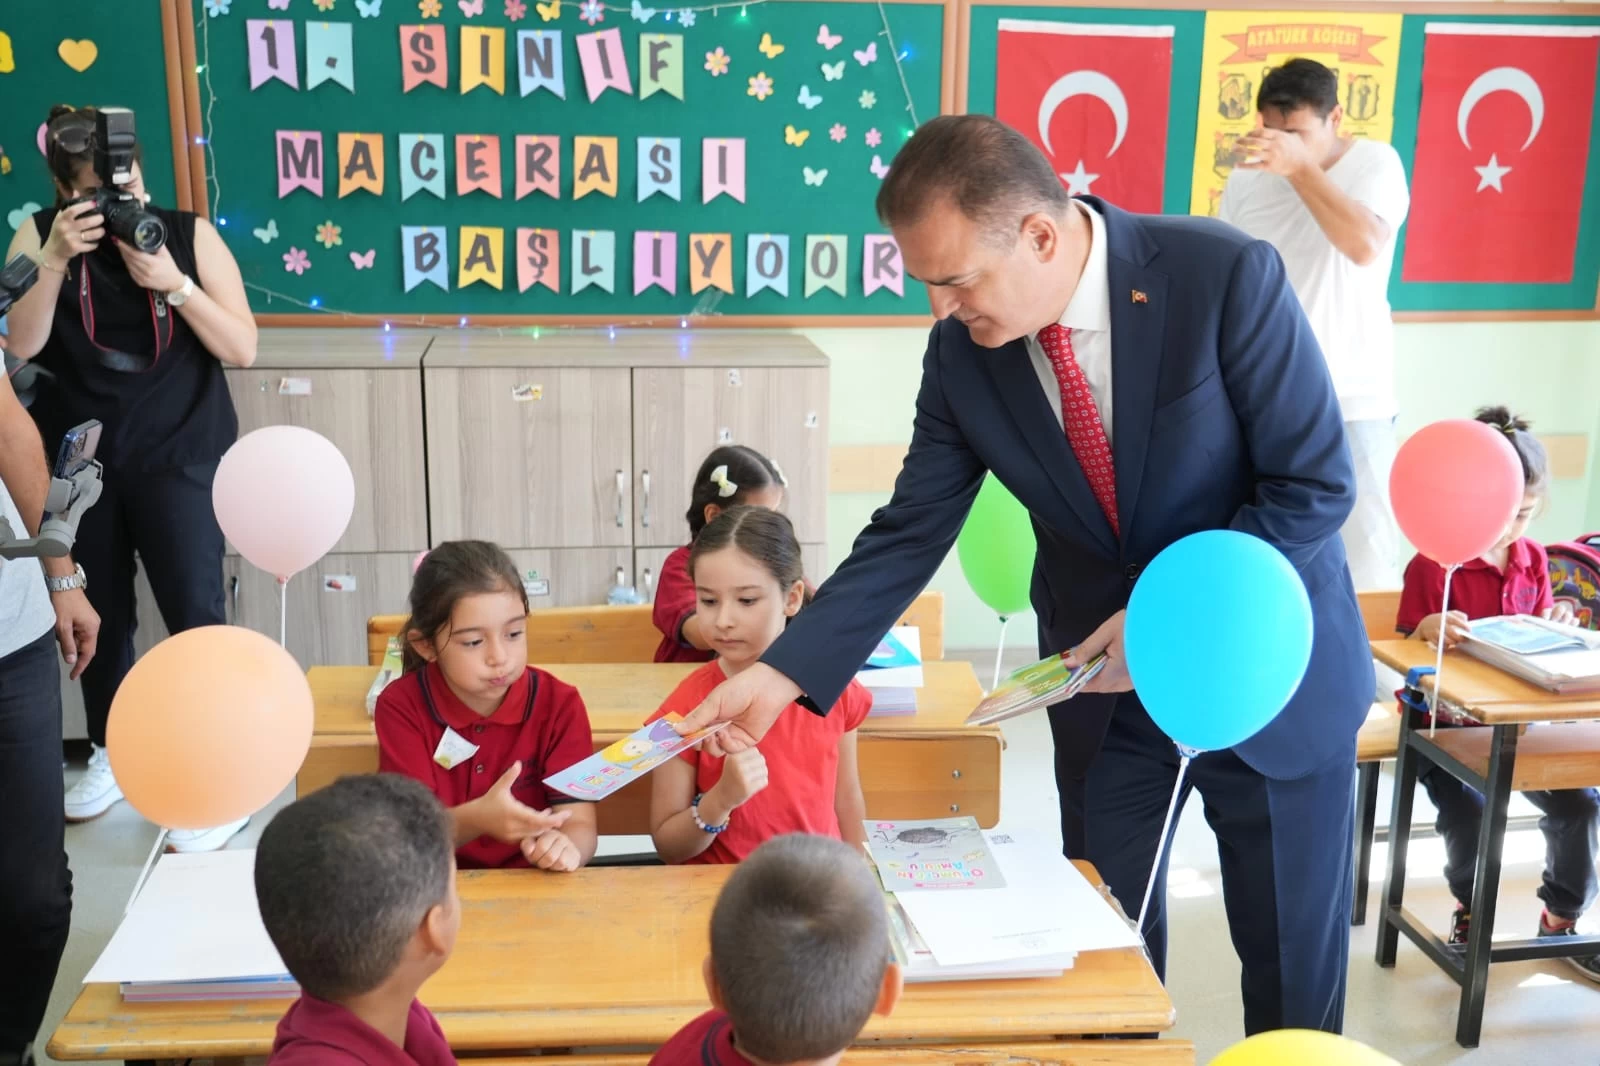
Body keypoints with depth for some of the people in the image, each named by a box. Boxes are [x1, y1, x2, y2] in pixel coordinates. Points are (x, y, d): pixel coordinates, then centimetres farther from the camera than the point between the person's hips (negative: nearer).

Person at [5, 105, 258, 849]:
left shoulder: (190, 235, -4)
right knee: (96, 613, 12)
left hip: (179, 454, -2)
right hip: (80, 456, 3)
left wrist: (172, 282, -20)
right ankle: (111, 753, 32)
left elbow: (242, 349, -8)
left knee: (194, 612, -8)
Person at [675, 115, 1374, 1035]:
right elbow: (909, 535, -7)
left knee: (1295, 956, 12)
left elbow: (1316, 487, -18)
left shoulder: (1227, 276, -23)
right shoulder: (963, 350, -12)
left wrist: (1176, 617, -25)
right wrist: (784, 675, -16)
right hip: (1106, 681, 3)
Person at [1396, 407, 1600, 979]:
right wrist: (1429, 628, -33)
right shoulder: (1431, 565, -13)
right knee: (1468, 813, -24)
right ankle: (1470, 910, 8)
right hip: (1443, 720, -5)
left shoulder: (1533, 558, 4)